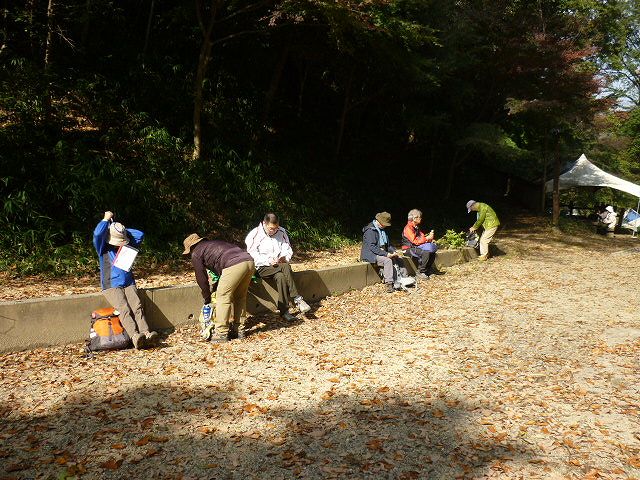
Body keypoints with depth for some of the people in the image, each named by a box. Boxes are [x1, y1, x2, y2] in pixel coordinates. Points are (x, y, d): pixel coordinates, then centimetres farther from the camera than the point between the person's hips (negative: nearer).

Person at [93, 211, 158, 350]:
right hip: (111, 286, -4)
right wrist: (106, 219, 4)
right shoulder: (103, 249, 8)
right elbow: (97, 234, -10)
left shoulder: (126, 247, 20)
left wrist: (123, 230, 15)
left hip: (129, 284, 4)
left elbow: (140, 235, 14)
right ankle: (135, 336, -47)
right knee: (124, 309, -28)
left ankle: (146, 334, -41)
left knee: (137, 306, -23)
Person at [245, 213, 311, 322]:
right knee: (286, 268, -32)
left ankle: (284, 311, -31)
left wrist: (285, 257, -10)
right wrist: (268, 261, -21)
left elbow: (288, 250, 14)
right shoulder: (255, 235, -3)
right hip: (262, 268, -4)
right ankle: (297, 299, -30)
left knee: (281, 276, -33)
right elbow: (252, 255, -8)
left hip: (279, 265, 4)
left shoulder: (282, 232, 10)